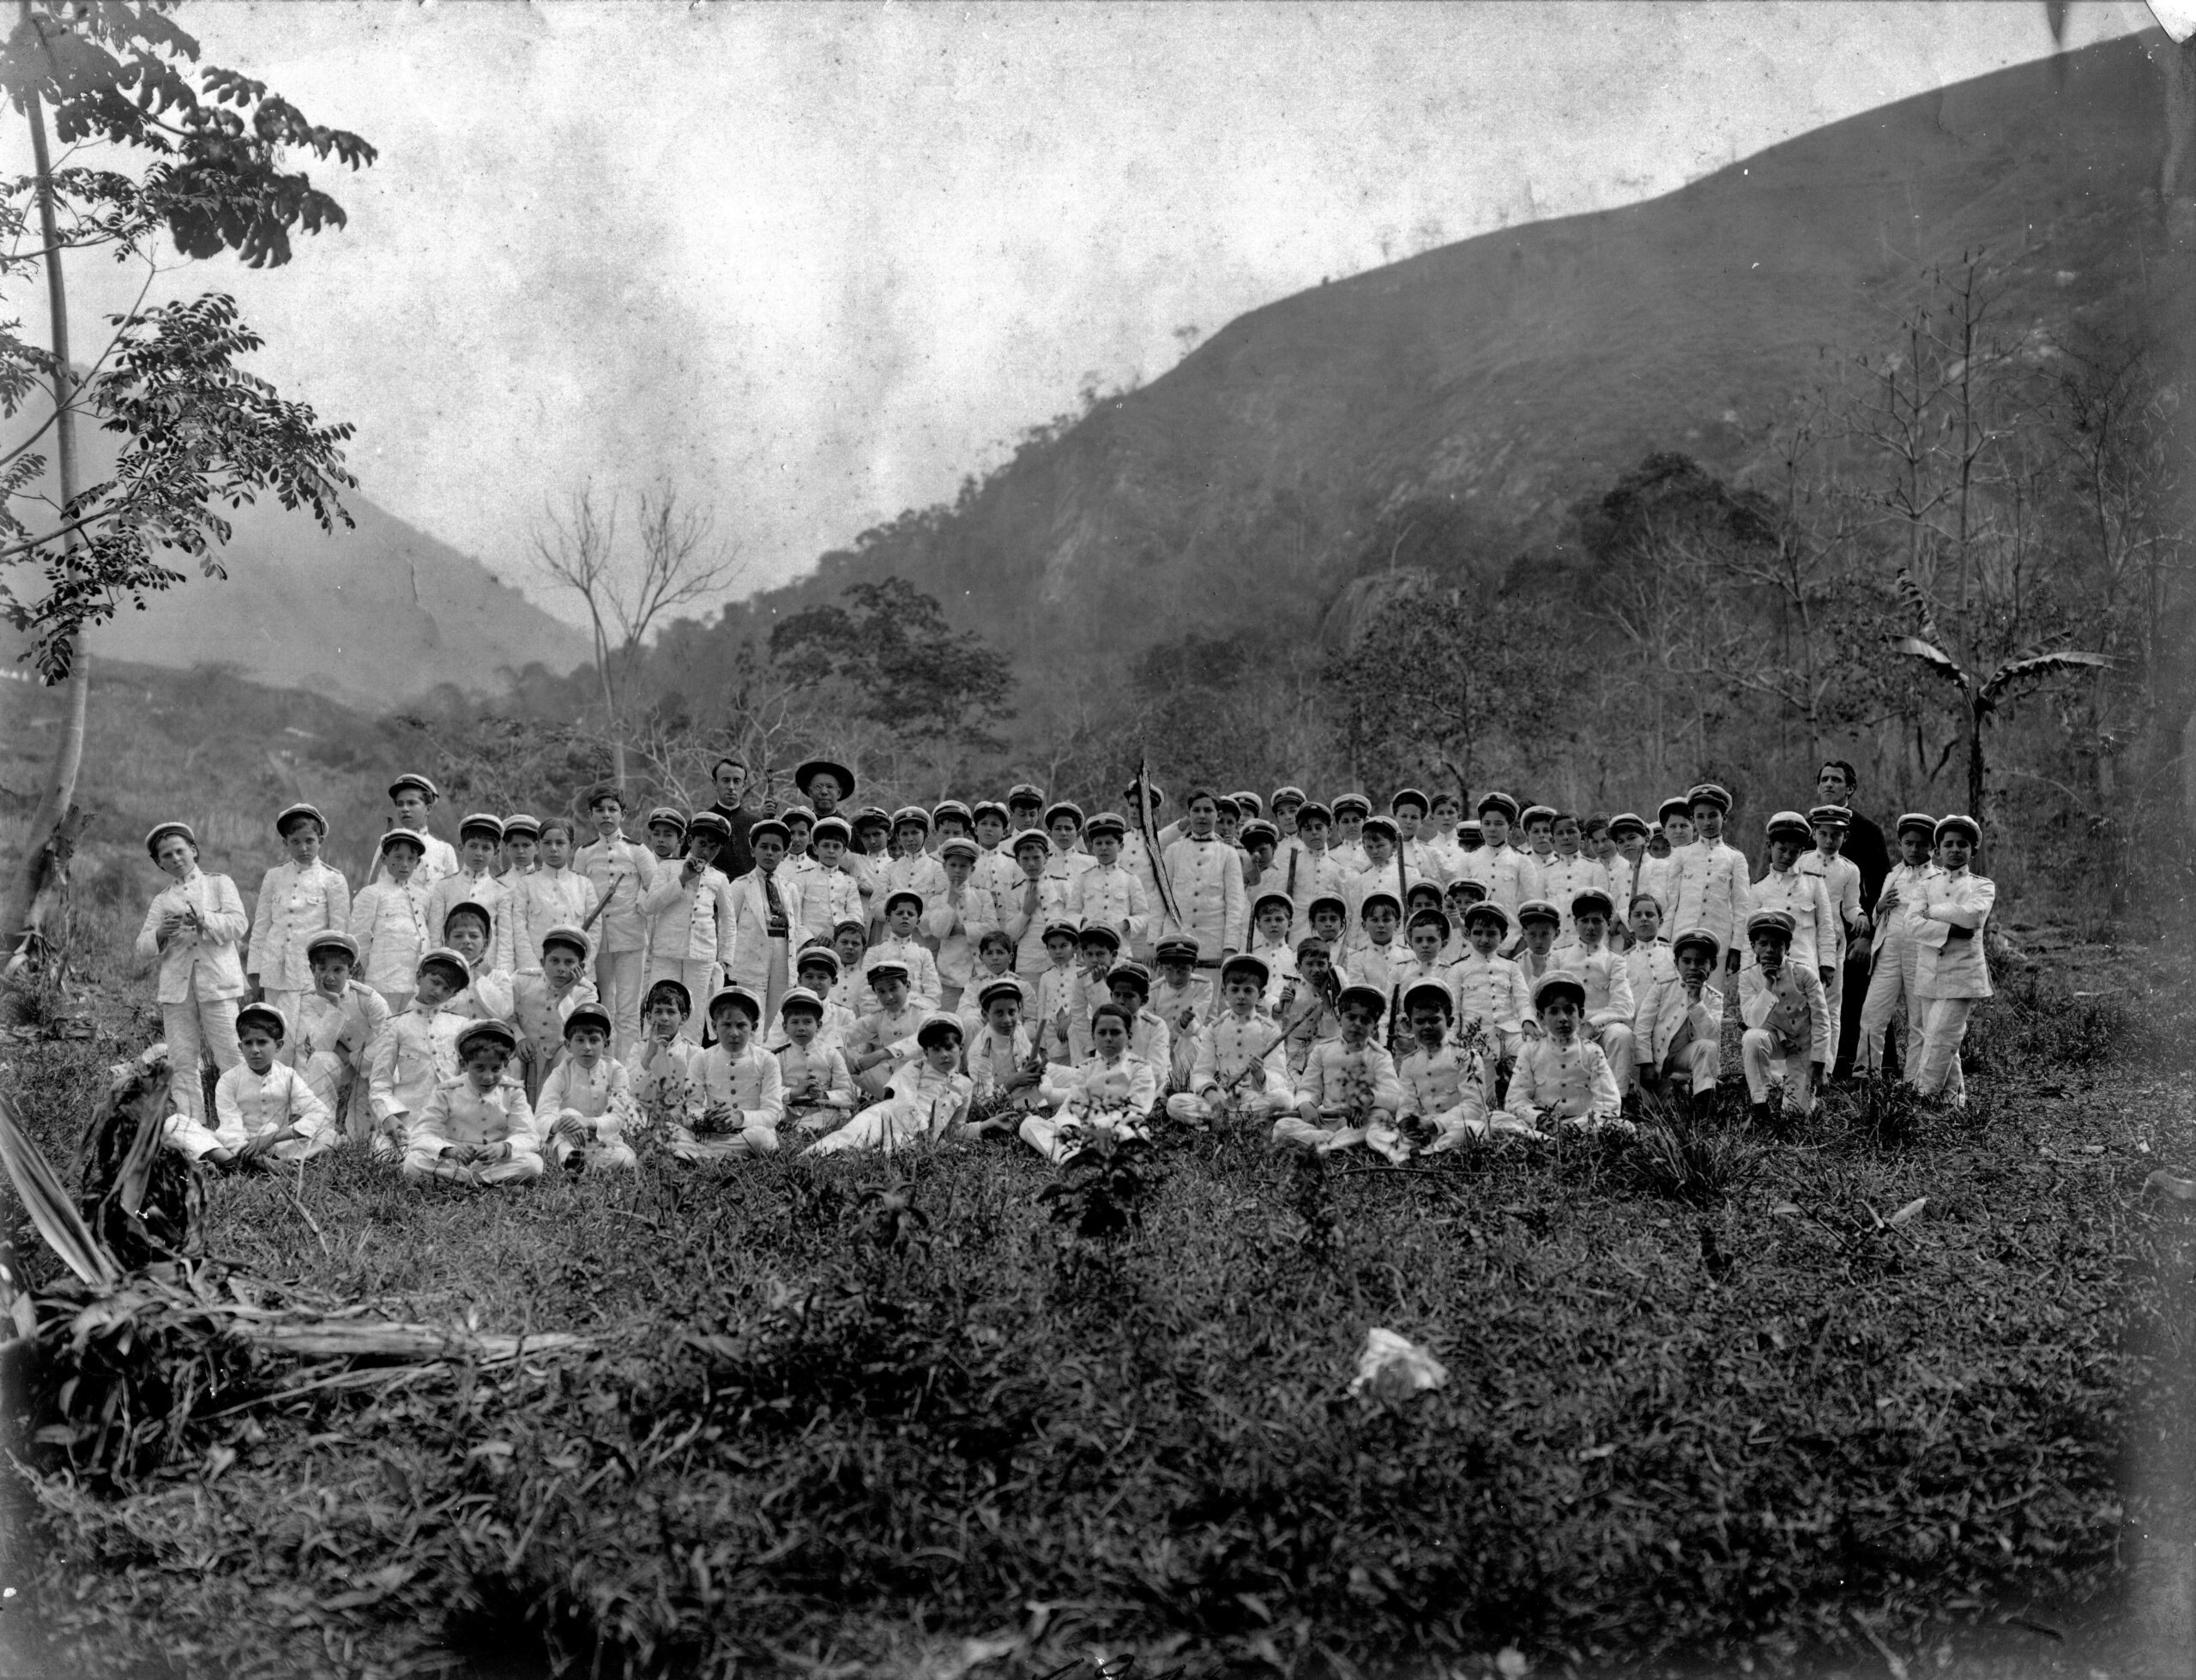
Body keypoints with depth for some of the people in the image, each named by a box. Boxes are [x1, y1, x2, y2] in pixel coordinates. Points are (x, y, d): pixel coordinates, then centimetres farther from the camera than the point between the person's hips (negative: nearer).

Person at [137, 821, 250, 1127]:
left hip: (216, 982, -3)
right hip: (175, 986, 3)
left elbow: (238, 924, -2)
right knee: (182, 1063, 0)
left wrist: (203, 921, -18)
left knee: (230, 1056, -9)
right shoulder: (161, 901, 20)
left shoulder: (220, 884, 14)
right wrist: (161, 933, -10)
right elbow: (143, 948, 11)